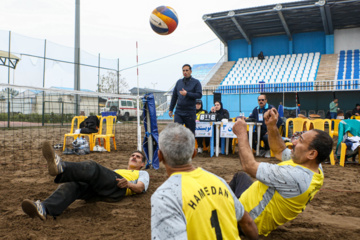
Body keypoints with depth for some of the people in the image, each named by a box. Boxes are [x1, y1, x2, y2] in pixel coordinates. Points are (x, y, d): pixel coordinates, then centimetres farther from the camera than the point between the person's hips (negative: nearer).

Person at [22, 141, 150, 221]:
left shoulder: (143, 173, 32)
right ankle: (44, 208, -49)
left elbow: (140, 188, 9)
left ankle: (61, 167, -57)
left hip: (118, 188, -5)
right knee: (72, 184, -26)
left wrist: (128, 184, -12)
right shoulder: (118, 170, 46)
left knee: (92, 167, -31)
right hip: (97, 189, 5)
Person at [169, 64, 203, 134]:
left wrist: (187, 94, -18)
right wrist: (171, 109, 13)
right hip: (179, 111, 3)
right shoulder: (179, 82, 12)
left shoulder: (196, 82, 0)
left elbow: (199, 95, -9)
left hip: (190, 112, -3)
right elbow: (174, 96, 15)